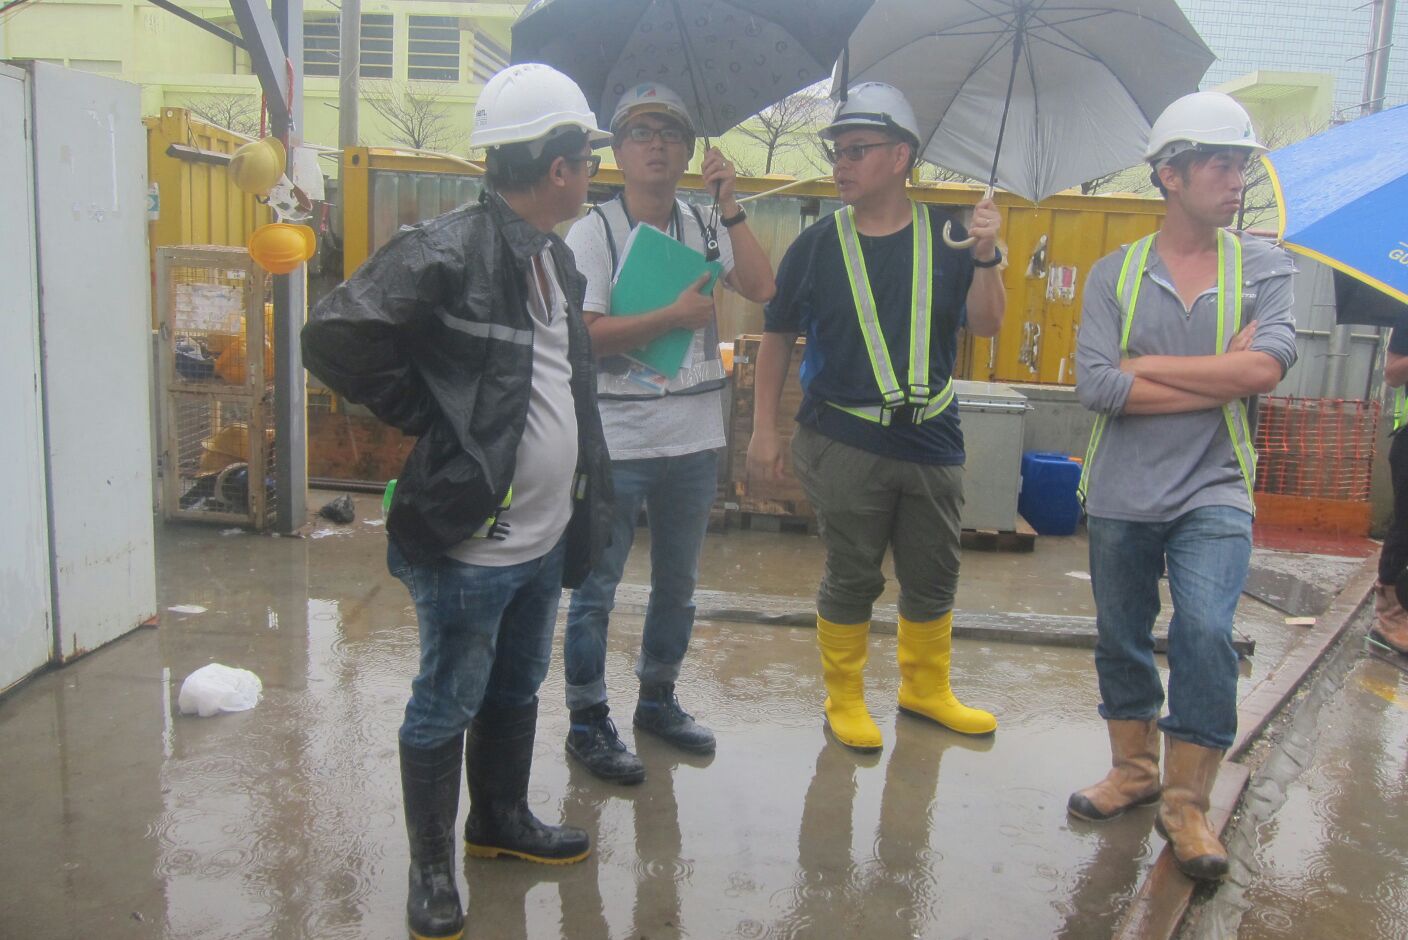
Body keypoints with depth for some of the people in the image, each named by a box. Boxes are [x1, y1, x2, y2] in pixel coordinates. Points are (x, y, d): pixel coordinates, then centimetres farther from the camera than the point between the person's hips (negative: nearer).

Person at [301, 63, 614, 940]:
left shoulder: (557, 257, 10)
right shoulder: (449, 252, -19)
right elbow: (336, 337, -23)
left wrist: (581, 502, 14)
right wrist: (434, 423, -17)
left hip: (546, 535, 9)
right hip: (471, 539, -8)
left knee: (519, 688, 23)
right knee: (449, 705, 8)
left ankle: (502, 817, 44)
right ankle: (432, 867, 26)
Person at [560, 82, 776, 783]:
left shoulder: (705, 227, 6)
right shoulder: (594, 231, -6)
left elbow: (761, 288, -8)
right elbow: (585, 335, -16)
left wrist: (729, 205, -9)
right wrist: (675, 316, -15)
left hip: (695, 440, 5)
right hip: (617, 443, -5)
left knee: (678, 582, 18)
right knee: (596, 588, 4)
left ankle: (658, 699, 36)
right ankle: (587, 721, 20)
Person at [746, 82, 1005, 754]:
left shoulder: (947, 237, 3)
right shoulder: (817, 246, 0)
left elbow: (986, 325, 0)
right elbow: (778, 338, 4)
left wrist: (985, 258, -17)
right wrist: (763, 429, 0)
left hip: (931, 439, 2)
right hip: (843, 441, -2)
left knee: (933, 580, 14)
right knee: (852, 579, 5)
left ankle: (926, 688, 35)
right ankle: (844, 700, 23)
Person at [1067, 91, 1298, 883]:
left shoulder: (1263, 266, 3)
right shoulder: (1116, 273, 1)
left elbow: (1269, 366, -16)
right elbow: (1096, 385, -14)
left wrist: (1145, 366, -13)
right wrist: (1222, 377, -13)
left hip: (1213, 491, -1)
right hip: (1122, 493, 2)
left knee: (1205, 632, -14)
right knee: (1122, 639, 11)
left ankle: (1187, 803, 4)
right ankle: (1134, 770, 33)